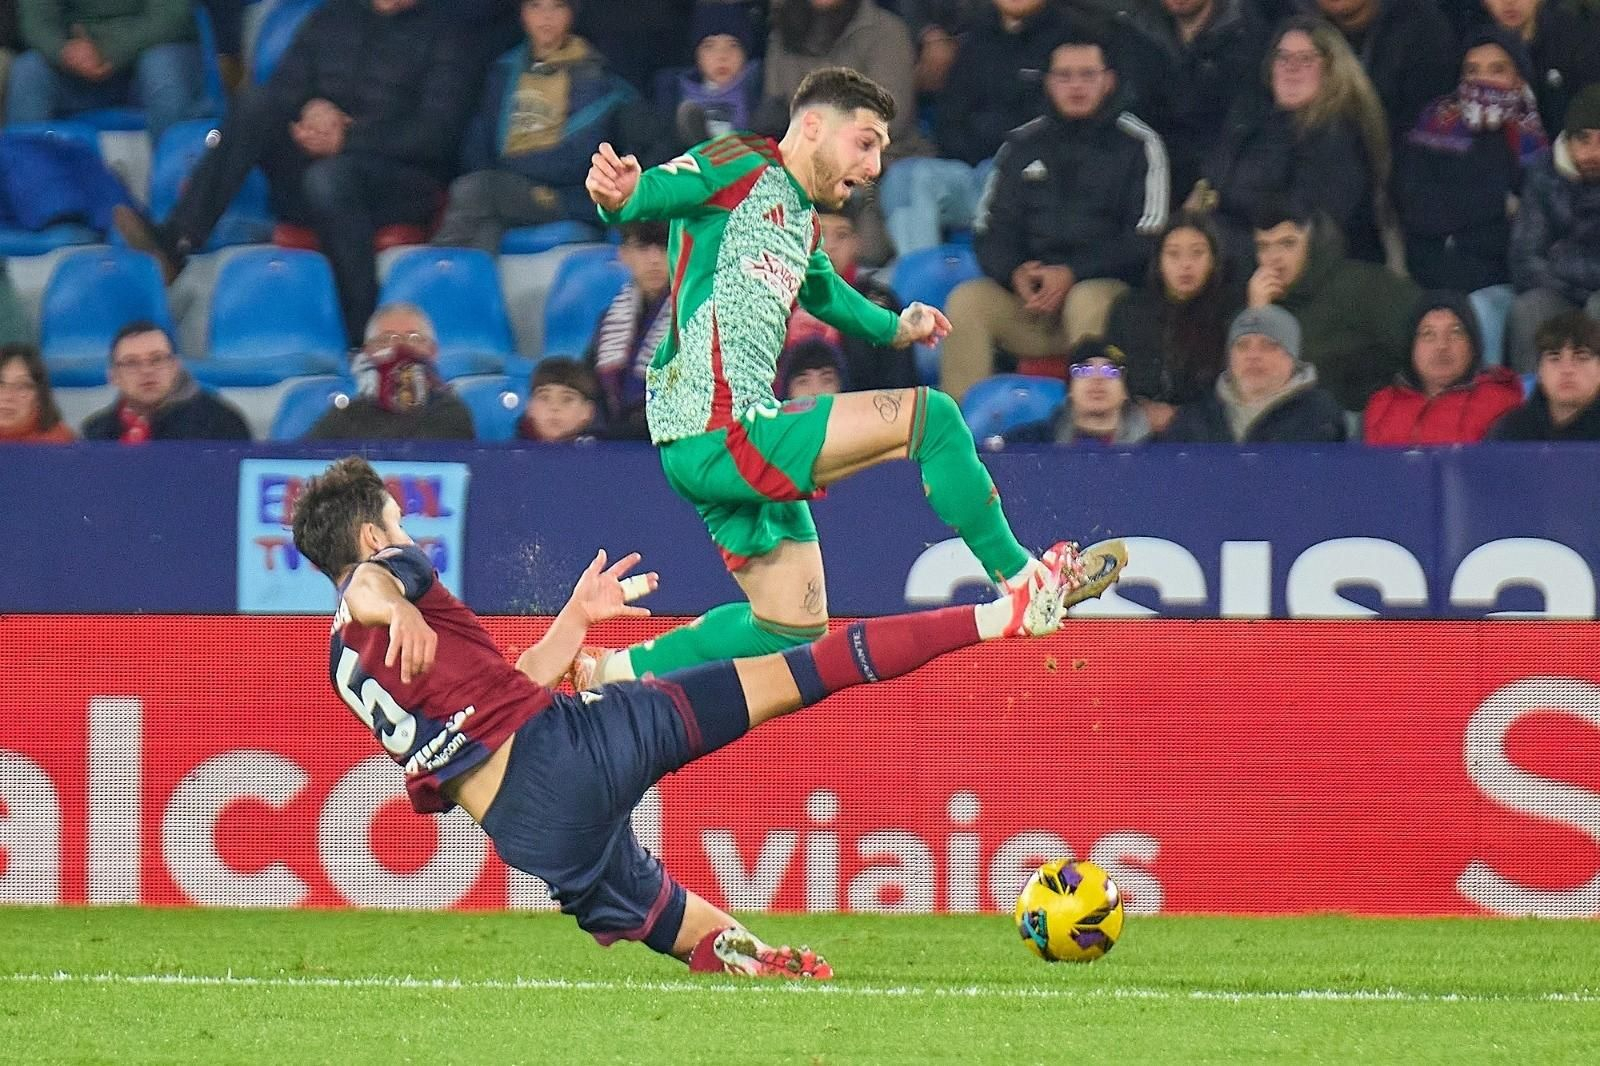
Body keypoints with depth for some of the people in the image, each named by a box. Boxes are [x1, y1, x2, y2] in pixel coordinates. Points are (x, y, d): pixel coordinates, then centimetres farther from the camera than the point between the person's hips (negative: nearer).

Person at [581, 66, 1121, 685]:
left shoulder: (801, 225, 21)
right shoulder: (744, 169, -6)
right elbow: (655, 189, -25)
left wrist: (894, 328, 52)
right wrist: (620, 195, -46)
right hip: (720, 431, -11)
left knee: (793, 626, 14)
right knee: (928, 416, -12)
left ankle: (613, 675, 21)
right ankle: (1020, 577, 0)